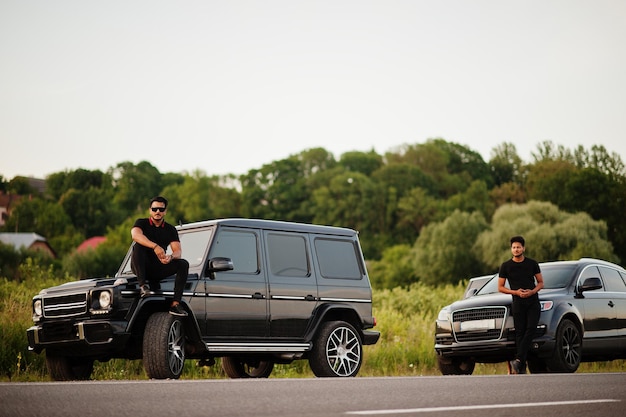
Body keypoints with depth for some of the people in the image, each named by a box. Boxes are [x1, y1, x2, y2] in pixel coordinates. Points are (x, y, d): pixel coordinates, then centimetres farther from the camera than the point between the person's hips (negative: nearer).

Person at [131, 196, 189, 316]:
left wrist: (171, 257, -30)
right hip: (141, 268, -3)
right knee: (138, 246, -29)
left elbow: (178, 251, -4)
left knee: (183, 264, -20)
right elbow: (135, 235, -24)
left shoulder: (170, 230, 10)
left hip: (159, 269, 3)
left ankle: (175, 304, -29)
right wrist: (155, 246, -40)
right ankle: (142, 284, -33)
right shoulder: (142, 223, 1)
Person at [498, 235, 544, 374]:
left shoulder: (532, 264, 7)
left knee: (531, 329, -16)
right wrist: (516, 292, -9)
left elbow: (540, 282, 13)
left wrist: (533, 291, -8)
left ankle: (518, 360, -19)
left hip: (533, 302, 1)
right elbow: (500, 287, 6)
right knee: (520, 333, -3)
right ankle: (522, 367, -3)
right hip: (518, 303, -1)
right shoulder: (506, 266, 4)